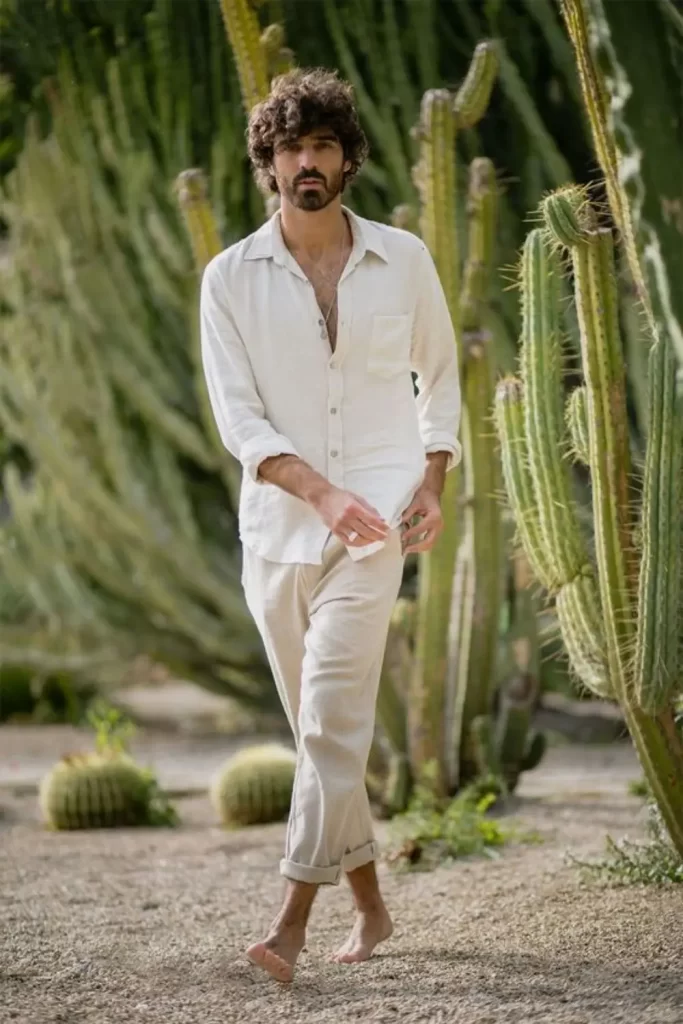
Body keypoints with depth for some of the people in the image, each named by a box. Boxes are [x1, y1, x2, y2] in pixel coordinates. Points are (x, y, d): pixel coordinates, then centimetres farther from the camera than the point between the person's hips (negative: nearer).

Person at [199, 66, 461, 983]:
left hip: (375, 521, -2)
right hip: (276, 527, 2)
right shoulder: (230, 277, 0)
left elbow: (440, 372, 16)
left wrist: (433, 479, 2)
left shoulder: (403, 259, 2)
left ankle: (291, 924, -16)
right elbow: (238, 417, -7)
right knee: (320, 730, 10)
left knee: (333, 722, -15)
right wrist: (323, 493, -22)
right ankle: (371, 906, 25)